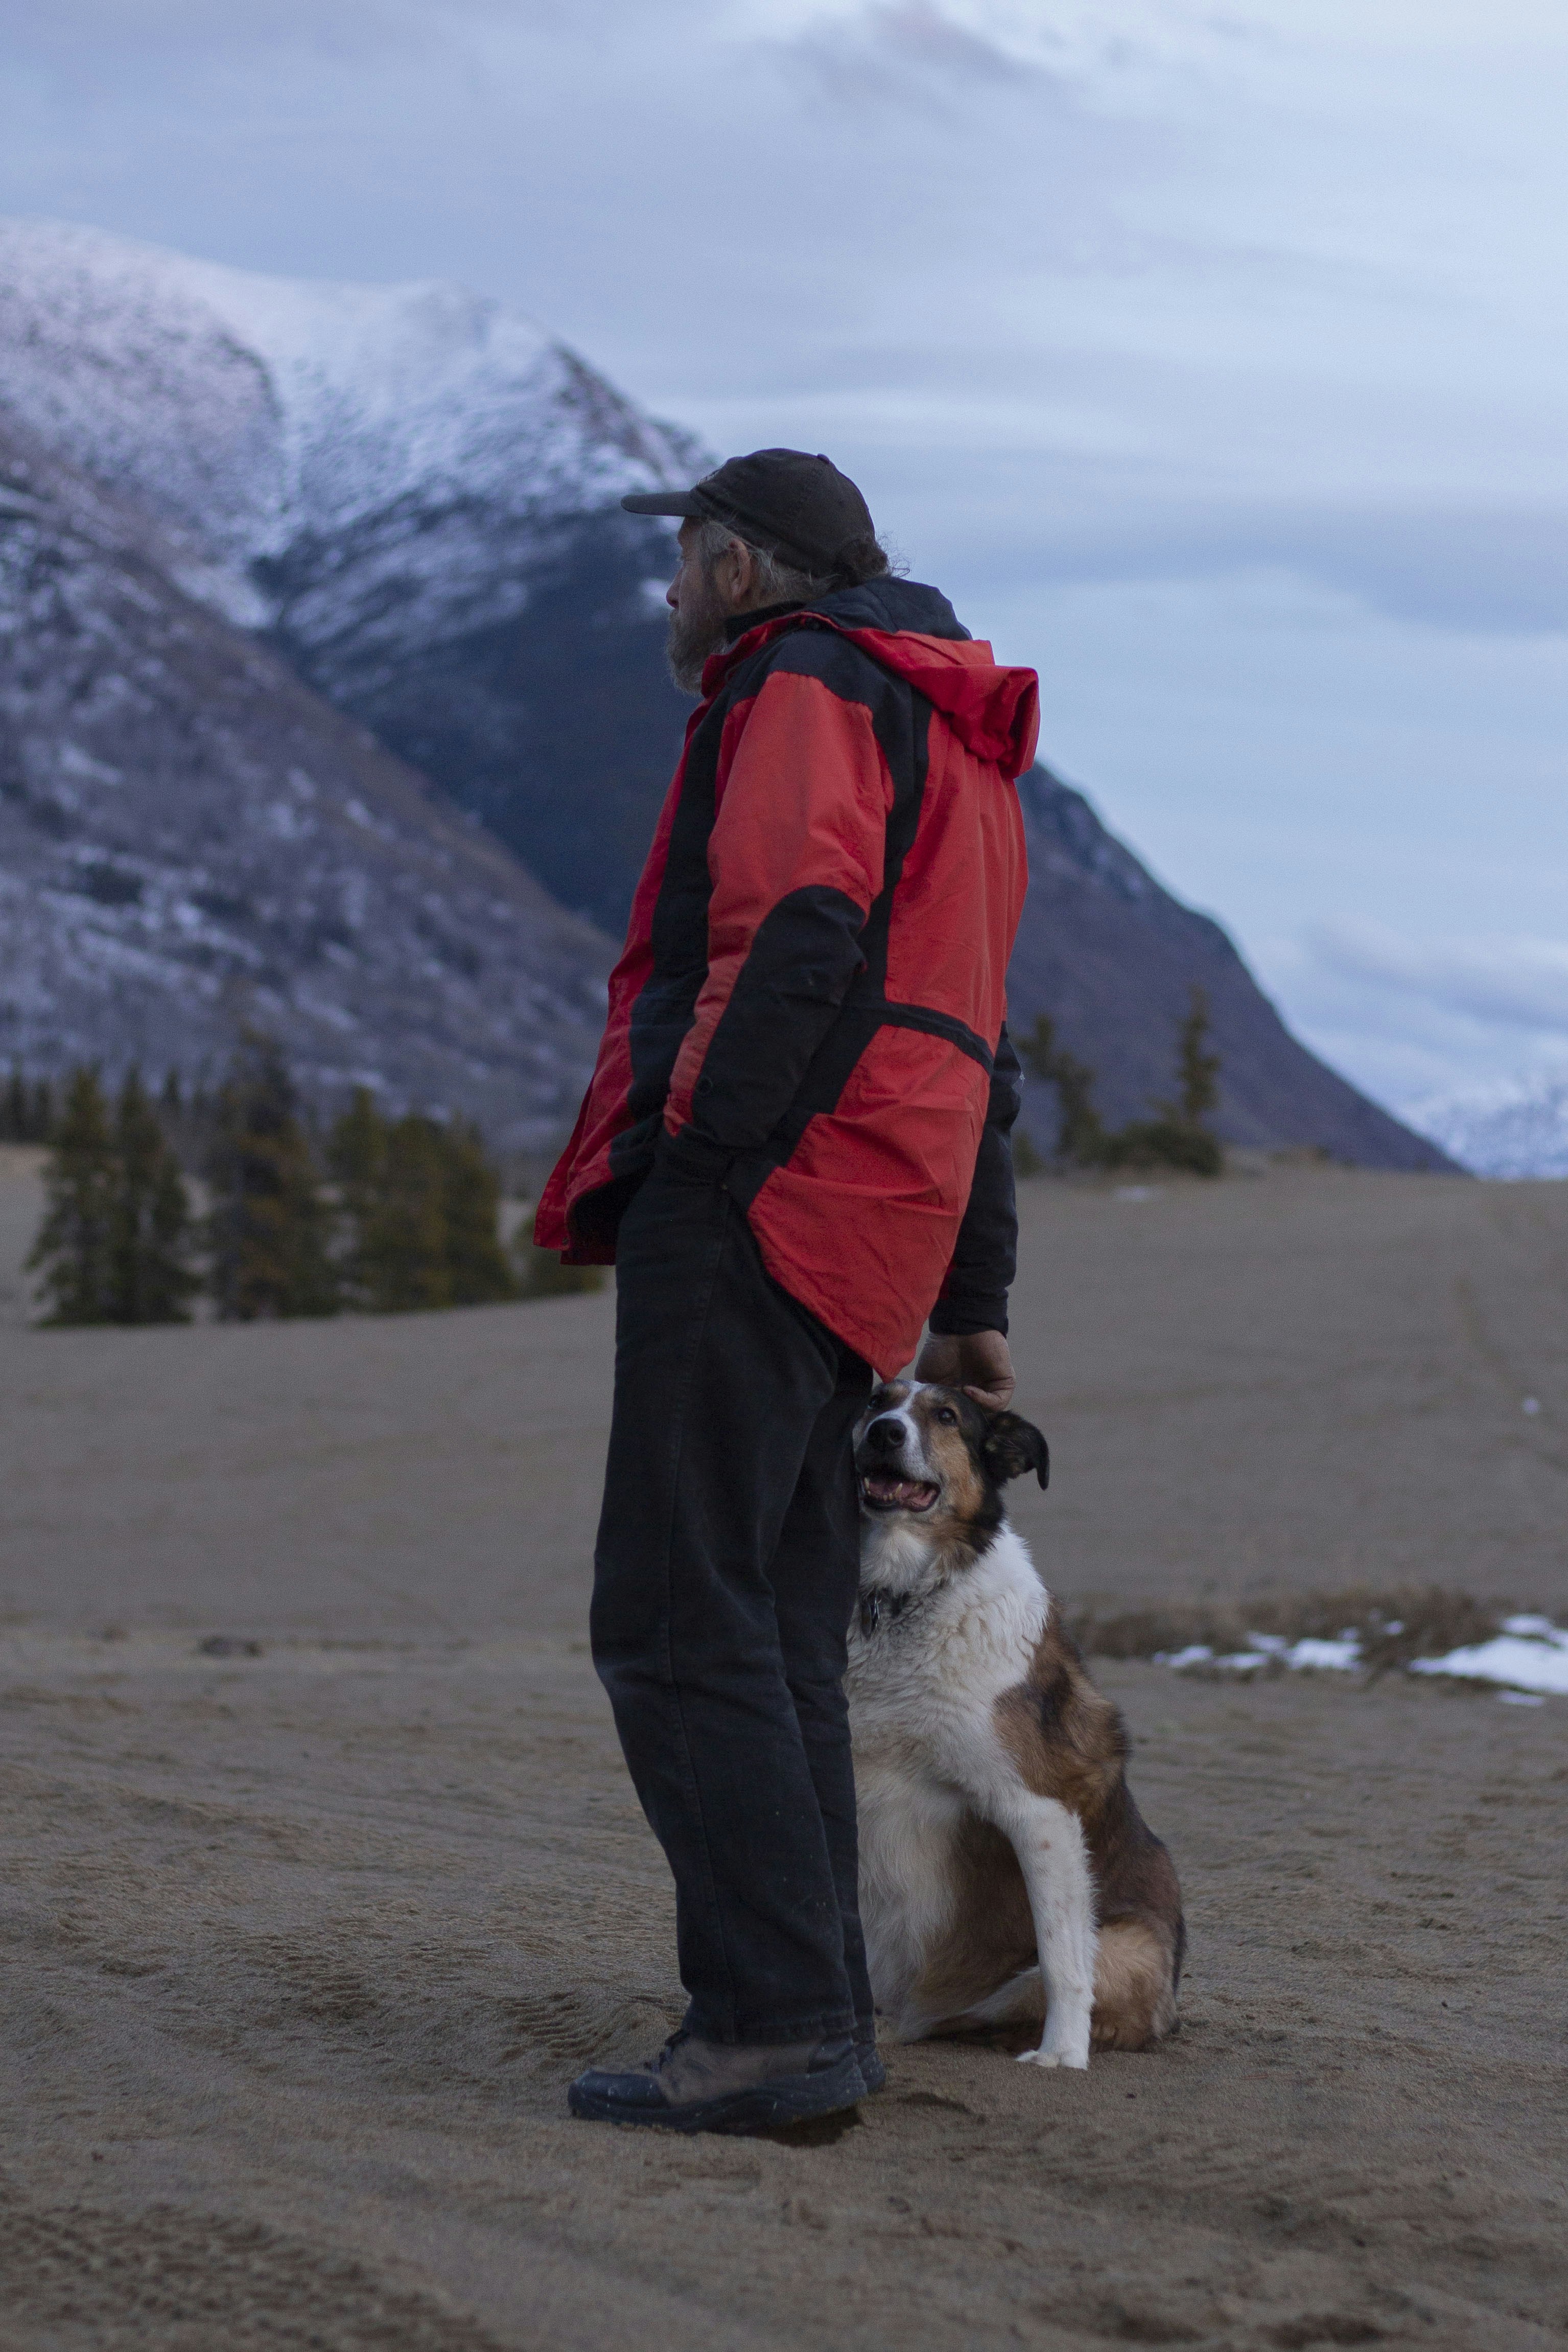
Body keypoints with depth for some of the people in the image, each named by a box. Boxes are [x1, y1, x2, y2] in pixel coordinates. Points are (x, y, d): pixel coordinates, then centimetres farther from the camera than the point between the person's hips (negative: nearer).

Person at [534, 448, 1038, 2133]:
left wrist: (695, 1142, -19)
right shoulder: (951, 752, 29)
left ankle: (773, 2022, -17)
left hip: (759, 1204, -10)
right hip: (857, 1265, 10)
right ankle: (818, 2022, 8)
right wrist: (971, 1300, 31)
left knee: (680, 1625, -12)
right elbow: (977, 1049, 30)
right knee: (776, 1645, 9)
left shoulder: (802, 690, -2)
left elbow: (799, 933, -20)